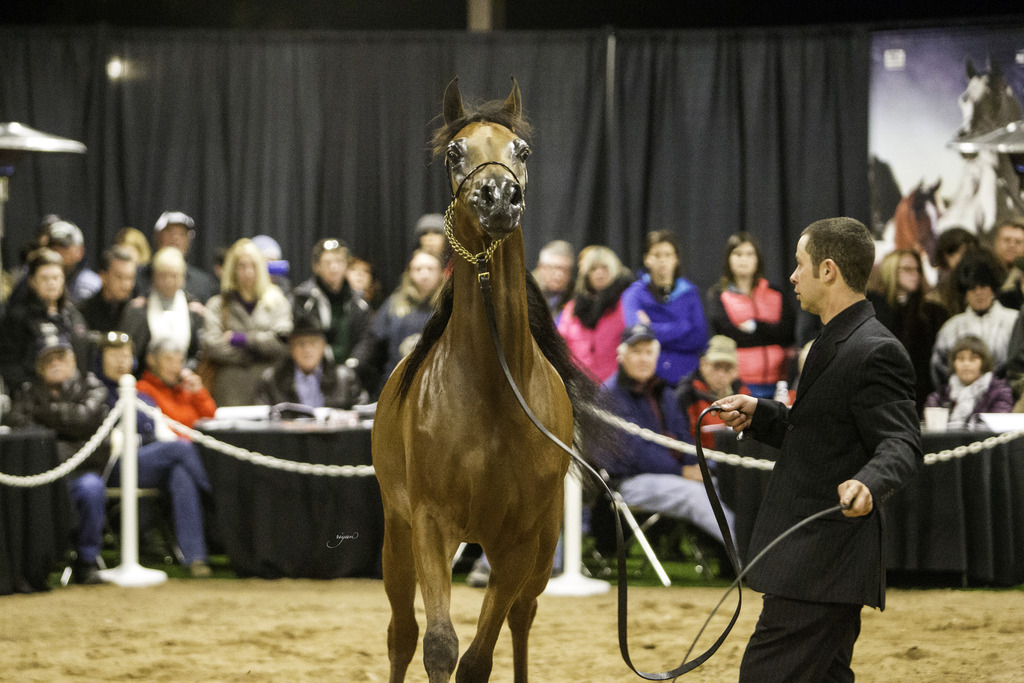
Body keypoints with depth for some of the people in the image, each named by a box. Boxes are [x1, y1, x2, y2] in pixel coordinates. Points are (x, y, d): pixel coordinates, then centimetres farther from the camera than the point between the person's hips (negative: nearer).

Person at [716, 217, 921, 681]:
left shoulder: (875, 353, -15)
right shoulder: (836, 343, 18)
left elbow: (901, 445, -22)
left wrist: (868, 483, -41)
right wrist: (757, 415, 15)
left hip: (824, 568, -11)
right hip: (821, 561, 11)